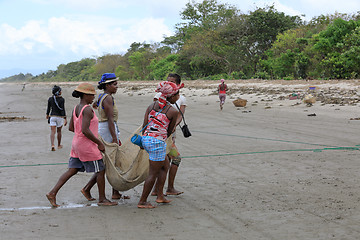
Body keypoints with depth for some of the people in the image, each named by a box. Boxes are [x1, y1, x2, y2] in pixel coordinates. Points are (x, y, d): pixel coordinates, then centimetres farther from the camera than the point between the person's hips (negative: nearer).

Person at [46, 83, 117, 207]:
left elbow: (71, 127, 15)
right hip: (87, 145, -9)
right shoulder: (87, 109, -18)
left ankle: (53, 193, 6)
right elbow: (85, 130, -26)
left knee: (72, 170, 11)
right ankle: (102, 199, 13)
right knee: (100, 170, 4)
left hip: (77, 143, 9)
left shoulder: (76, 108, 9)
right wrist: (99, 143, -18)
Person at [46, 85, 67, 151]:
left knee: (53, 131, -2)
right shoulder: (62, 99, -13)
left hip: (52, 116, 2)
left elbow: (48, 108, 9)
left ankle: (52, 145, -20)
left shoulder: (50, 99, -1)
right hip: (59, 117, -2)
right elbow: (63, 110, -17)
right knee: (59, 131, 15)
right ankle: (59, 145, 28)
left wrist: (47, 115, 27)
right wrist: (65, 119, -16)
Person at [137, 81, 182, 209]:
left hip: (146, 139, 8)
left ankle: (160, 196, 25)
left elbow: (144, 125, 6)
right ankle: (142, 201, 11)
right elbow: (170, 131, 3)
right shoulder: (173, 111, -7)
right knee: (153, 173, 4)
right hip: (158, 141, -8)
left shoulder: (152, 105, 9)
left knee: (165, 166, 22)